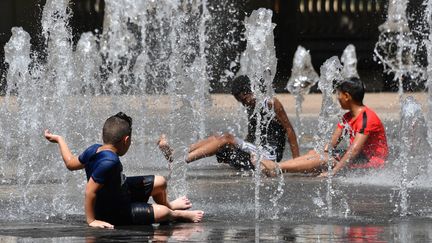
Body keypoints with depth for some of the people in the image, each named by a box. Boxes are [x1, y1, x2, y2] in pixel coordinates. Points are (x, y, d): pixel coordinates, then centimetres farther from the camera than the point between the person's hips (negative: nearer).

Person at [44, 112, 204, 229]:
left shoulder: (94, 150, -13)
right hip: (114, 213, -9)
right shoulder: (109, 162, -39)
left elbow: (71, 163, 2)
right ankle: (179, 215, 25)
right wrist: (91, 220, -29)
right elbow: (90, 191, -38)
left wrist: (59, 139, 16)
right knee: (162, 213, -12)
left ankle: (167, 205, 50)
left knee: (160, 182, 16)